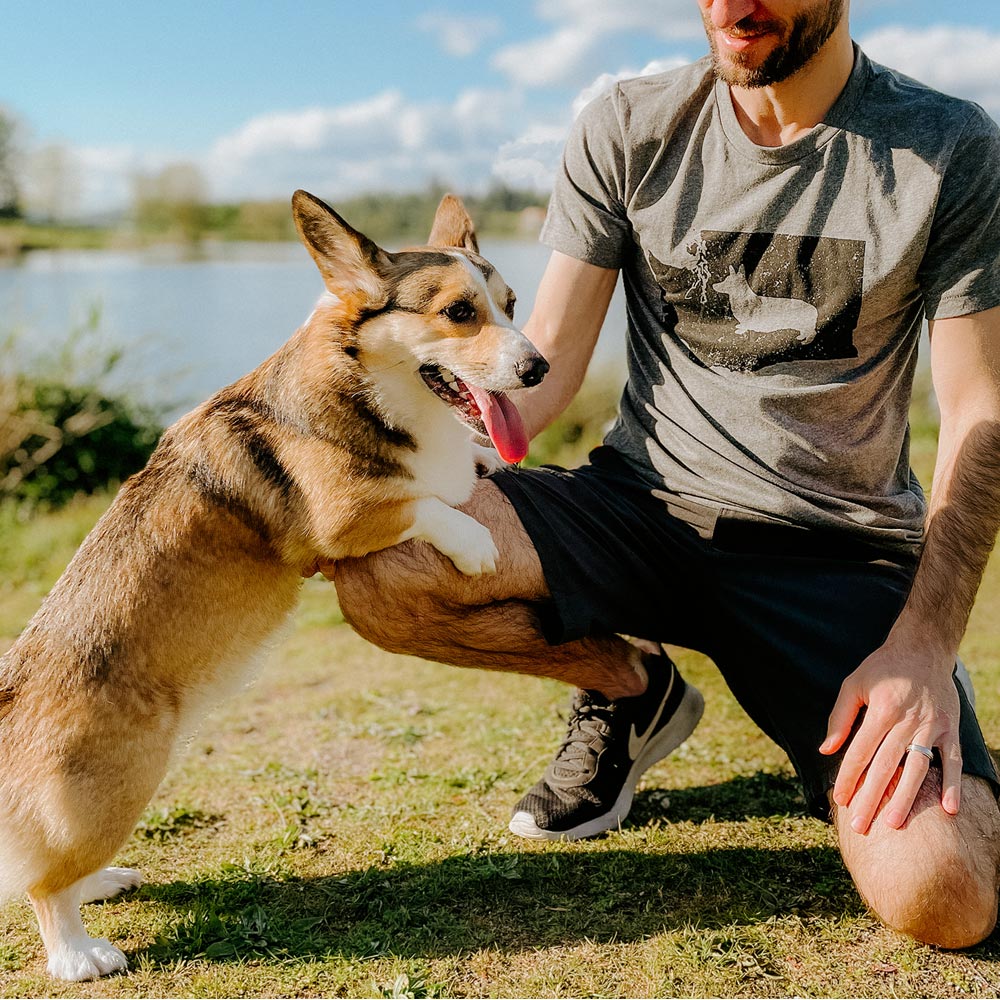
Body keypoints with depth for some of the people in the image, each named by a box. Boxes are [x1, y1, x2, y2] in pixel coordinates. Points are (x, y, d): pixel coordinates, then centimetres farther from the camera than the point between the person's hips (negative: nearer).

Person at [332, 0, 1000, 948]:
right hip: (644, 506, 2)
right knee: (379, 565, -27)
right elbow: (542, 363, -1)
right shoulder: (627, 129, 0)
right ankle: (631, 688, 5)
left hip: (841, 544, -1)